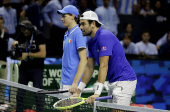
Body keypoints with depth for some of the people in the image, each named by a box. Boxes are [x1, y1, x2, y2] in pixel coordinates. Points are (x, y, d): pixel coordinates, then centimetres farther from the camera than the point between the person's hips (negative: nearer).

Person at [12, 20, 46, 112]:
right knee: (20, 93, 6)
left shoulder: (38, 35, -10)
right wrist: (15, 44, -13)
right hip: (24, 67, 6)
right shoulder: (22, 35, 7)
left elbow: (43, 54, -15)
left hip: (36, 68, -6)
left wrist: (27, 54, -17)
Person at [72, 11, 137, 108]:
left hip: (124, 81, -10)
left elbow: (103, 66, -27)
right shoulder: (91, 42, 11)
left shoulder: (104, 37, -20)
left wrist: (97, 93, -32)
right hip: (113, 82, 10)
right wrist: (78, 91, 12)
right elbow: (89, 68, 16)